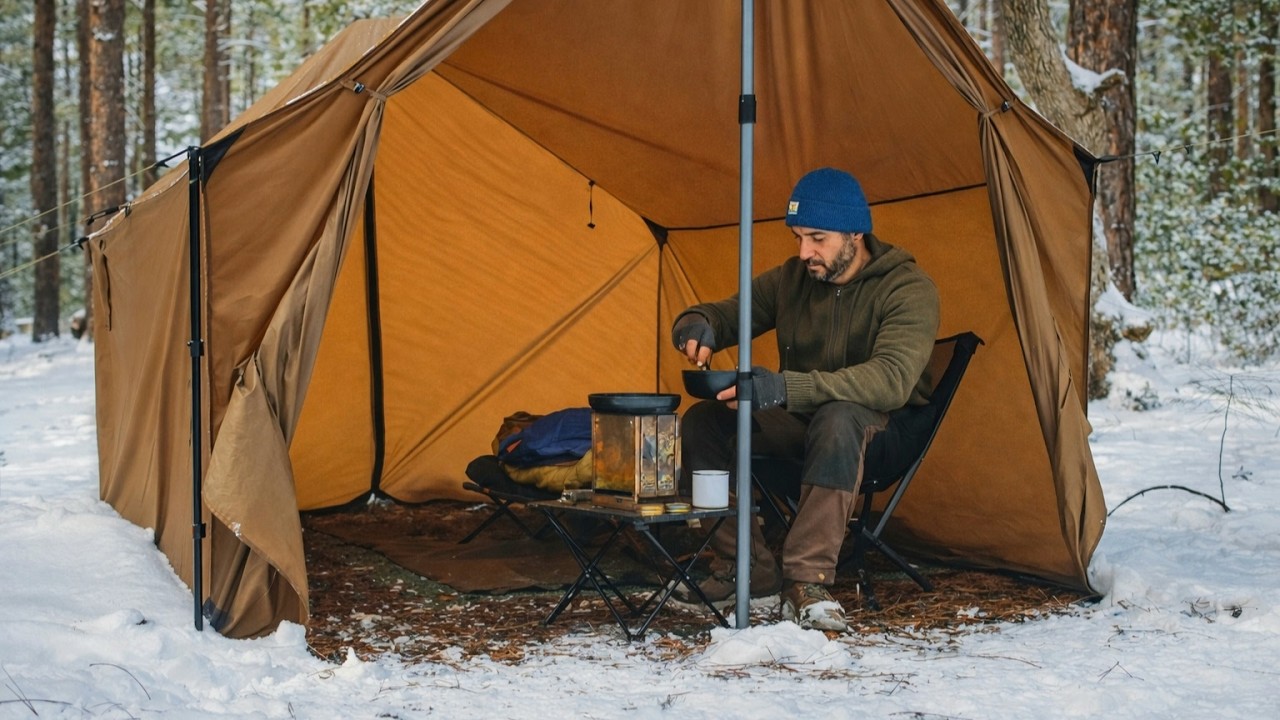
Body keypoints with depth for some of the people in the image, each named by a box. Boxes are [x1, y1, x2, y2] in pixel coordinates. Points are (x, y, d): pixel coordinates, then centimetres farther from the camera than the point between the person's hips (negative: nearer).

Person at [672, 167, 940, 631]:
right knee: (702, 421, -14)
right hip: (802, 421, 6)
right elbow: (729, 313, 8)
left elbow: (891, 379, -35)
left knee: (838, 419, -41)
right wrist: (698, 324, -21)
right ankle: (749, 568, -9)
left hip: (884, 432, -6)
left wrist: (785, 388, -46)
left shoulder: (908, 289, -19)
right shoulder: (791, 278, -1)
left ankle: (806, 582, -36)